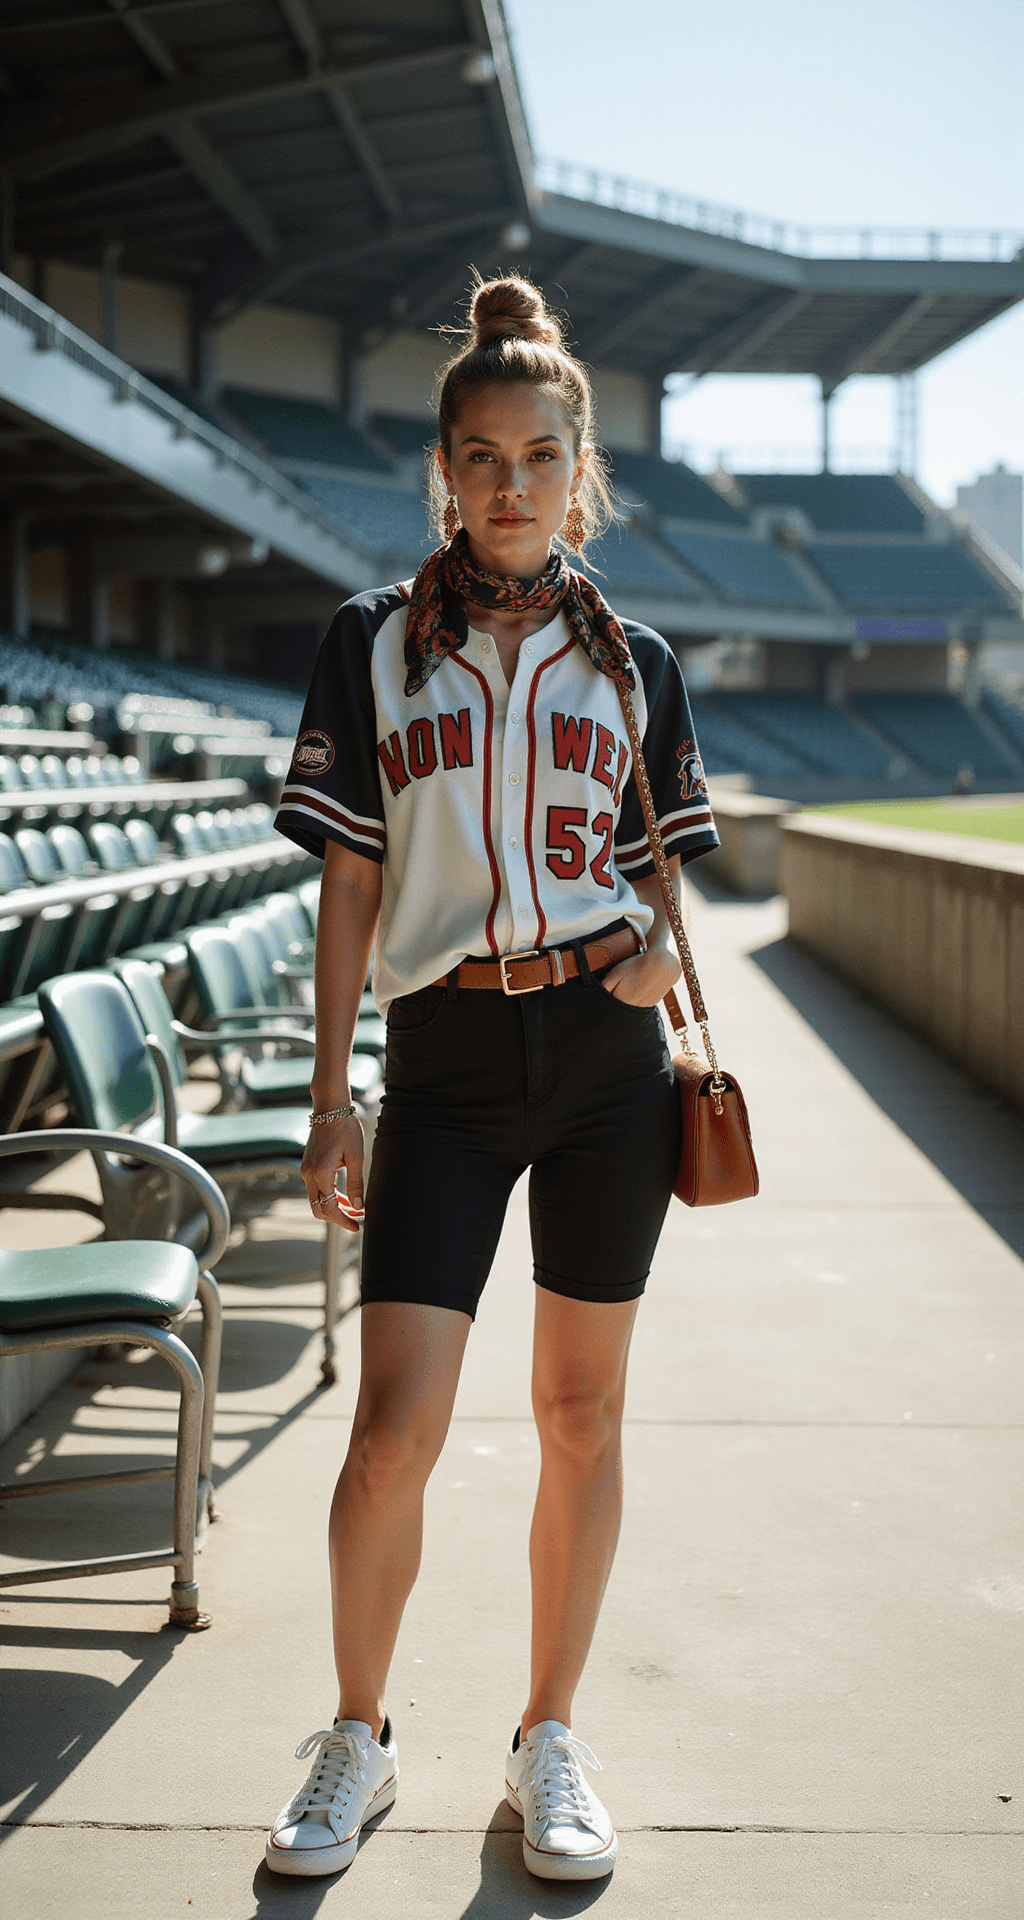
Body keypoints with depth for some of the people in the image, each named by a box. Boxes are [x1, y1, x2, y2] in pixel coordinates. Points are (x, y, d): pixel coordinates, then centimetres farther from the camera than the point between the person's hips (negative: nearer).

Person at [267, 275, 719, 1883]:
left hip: (607, 1054, 2)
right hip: (446, 1063, -1)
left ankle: (550, 1744, 26)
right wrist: (331, 1094, 0)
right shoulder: (375, 641, 4)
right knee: (396, 1426, -6)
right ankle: (357, 1742, 18)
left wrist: (655, 943, -7)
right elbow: (350, 885, 3)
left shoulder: (631, 659, 8)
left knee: (583, 1412, 8)